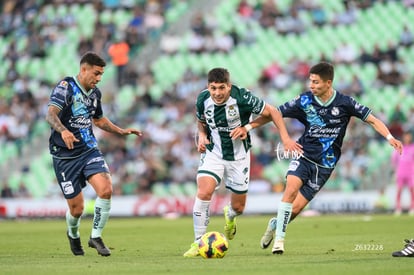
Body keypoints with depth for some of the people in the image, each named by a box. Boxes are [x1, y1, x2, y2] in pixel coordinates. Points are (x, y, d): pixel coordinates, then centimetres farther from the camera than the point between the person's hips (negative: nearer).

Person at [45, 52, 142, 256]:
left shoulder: (95, 93, 9)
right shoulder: (66, 86, -13)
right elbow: (51, 114, -29)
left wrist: (121, 131, 18)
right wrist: (63, 131, -49)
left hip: (89, 150, 5)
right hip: (65, 155, -5)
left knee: (105, 189, -21)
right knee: (76, 209, -1)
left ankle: (96, 237, -2)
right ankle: (73, 236, 35)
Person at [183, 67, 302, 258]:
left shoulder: (242, 97, -24)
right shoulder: (203, 100, -12)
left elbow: (272, 112, -13)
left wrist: (285, 138, -19)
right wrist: (202, 135, -10)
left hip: (239, 157, -1)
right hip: (213, 154, 1)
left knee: (238, 208, 9)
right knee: (204, 192, -24)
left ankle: (229, 215, 50)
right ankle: (198, 243, -13)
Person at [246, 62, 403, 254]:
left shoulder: (344, 103, -9)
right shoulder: (304, 101, -6)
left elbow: (372, 119, -2)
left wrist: (390, 138, -15)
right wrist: (248, 126, -10)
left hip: (324, 164, 0)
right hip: (304, 155, 0)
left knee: (296, 208, -5)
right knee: (291, 189, -26)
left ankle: (275, 224, 27)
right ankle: (279, 238, -15)